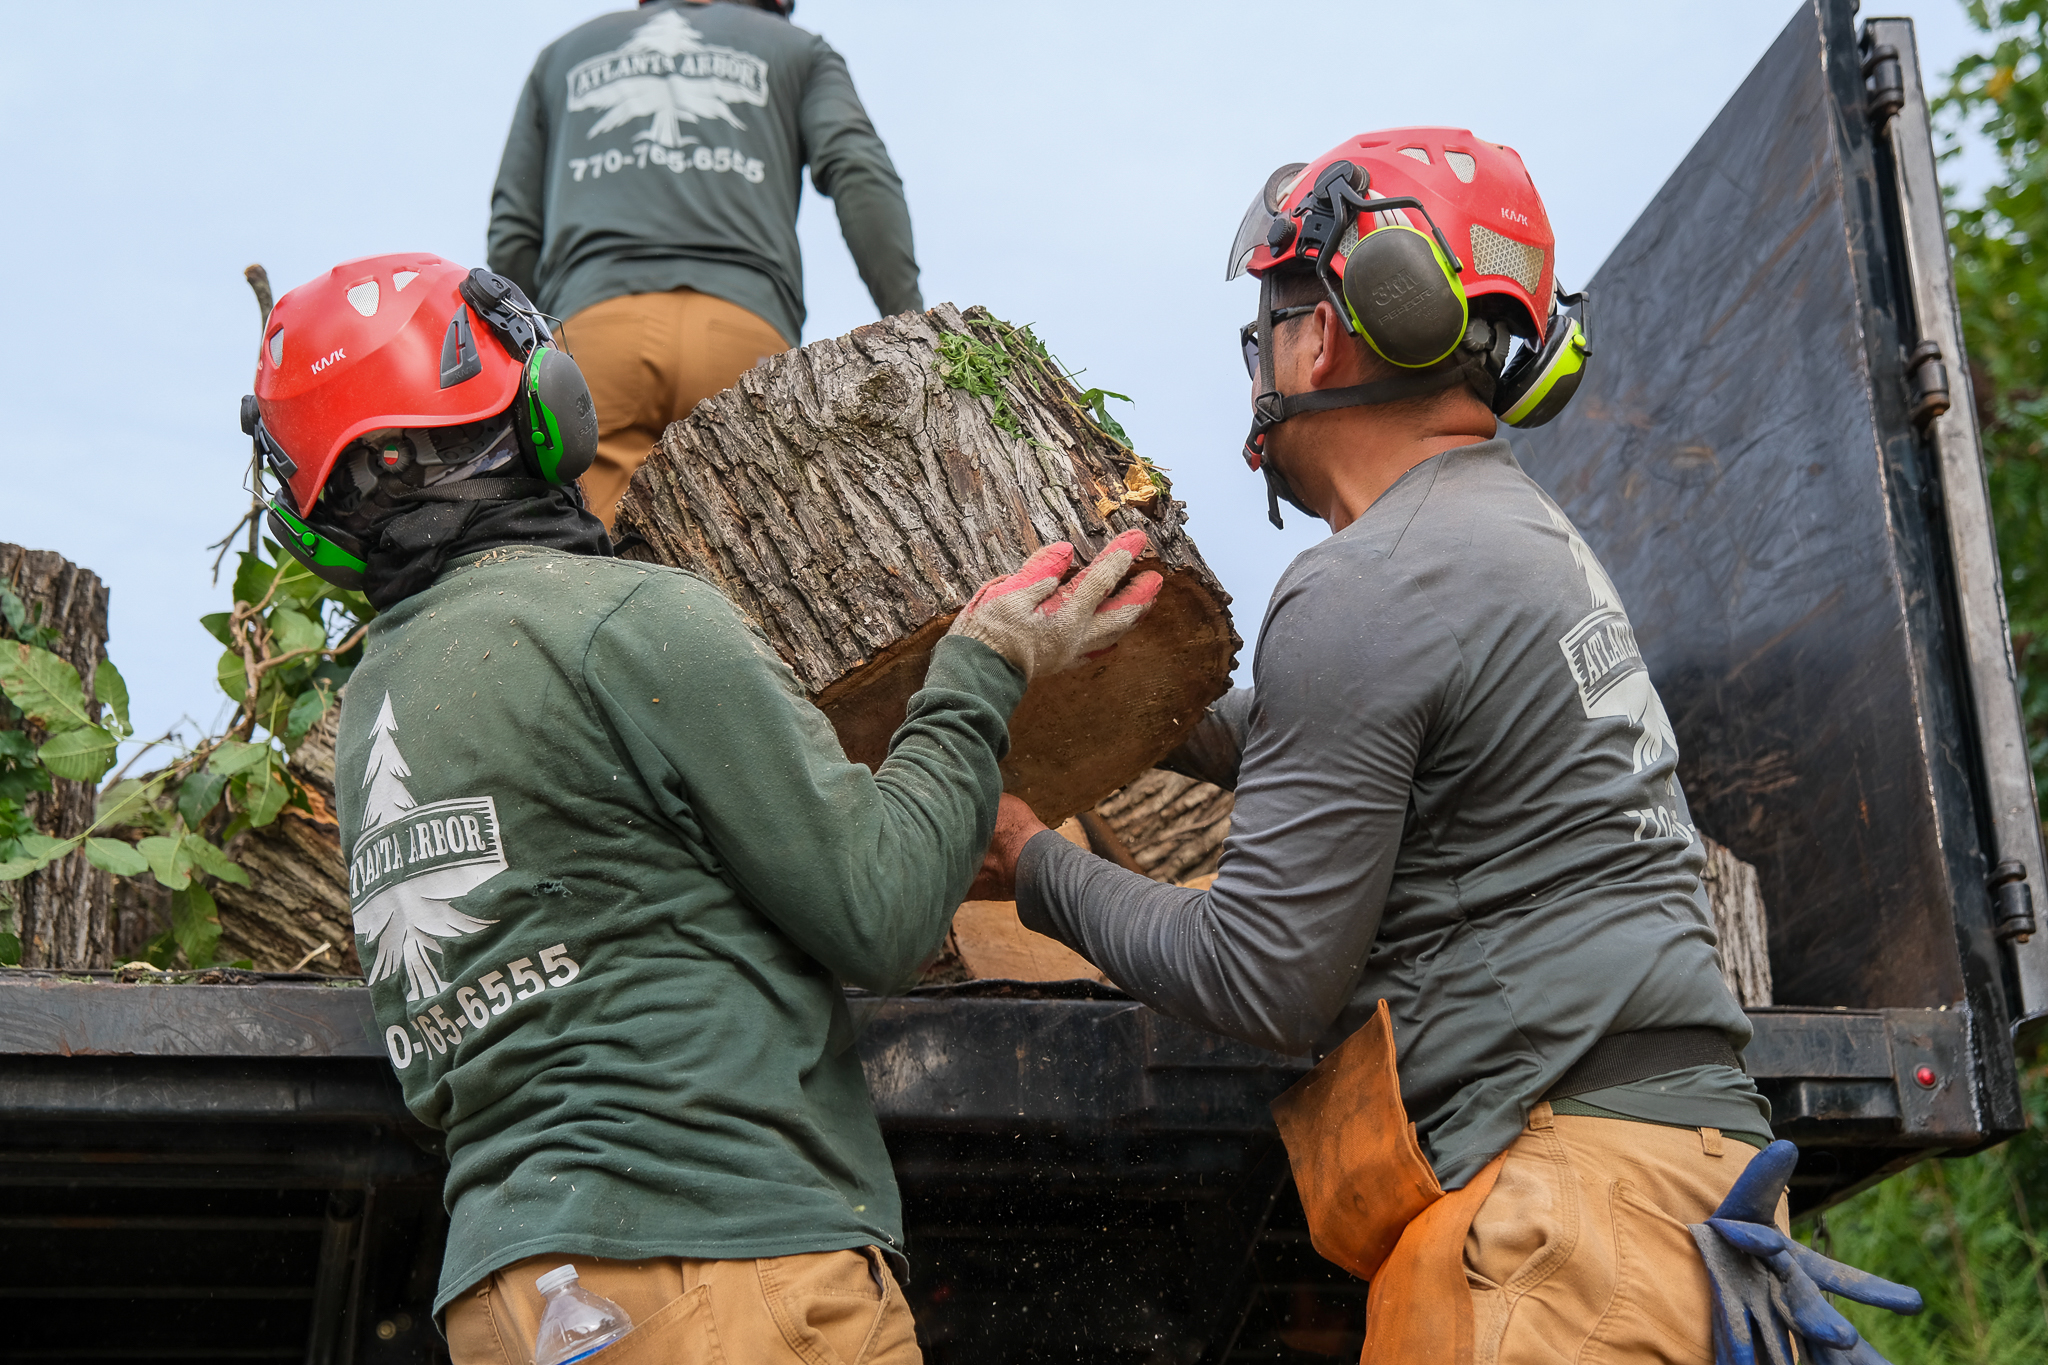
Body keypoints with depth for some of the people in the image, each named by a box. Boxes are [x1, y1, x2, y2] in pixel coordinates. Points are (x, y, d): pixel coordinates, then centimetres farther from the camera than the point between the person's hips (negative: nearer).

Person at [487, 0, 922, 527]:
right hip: (747, 330, -1)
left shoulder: (563, 53, 34)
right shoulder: (797, 47, 27)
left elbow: (513, 241, 24)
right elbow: (860, 172, 6)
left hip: (593, 326, 1)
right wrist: (912, 341, -3)